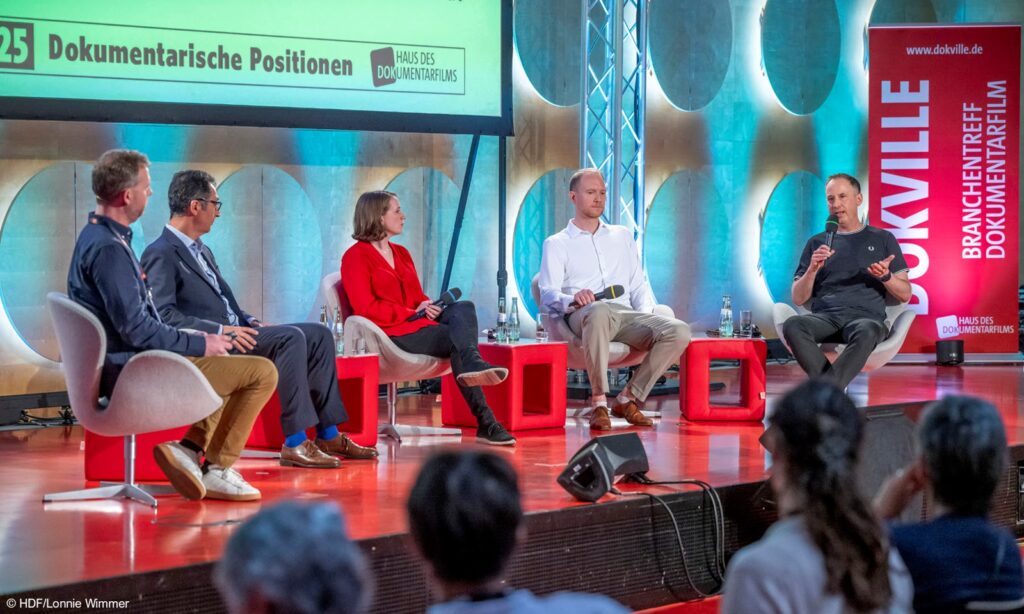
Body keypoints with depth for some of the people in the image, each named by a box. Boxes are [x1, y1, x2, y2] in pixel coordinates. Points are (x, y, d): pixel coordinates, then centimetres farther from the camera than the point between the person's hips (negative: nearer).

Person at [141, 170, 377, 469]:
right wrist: (220, 331, -25)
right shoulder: (160, 255, -10)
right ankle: (295, 443, -27)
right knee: (290, 337, -27)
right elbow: (164, 316, -20)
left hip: (231, 332, 10)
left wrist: (249, 322, 5)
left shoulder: (202, 252, 22)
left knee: (317, 334, 1)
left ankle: (328, 435, 1)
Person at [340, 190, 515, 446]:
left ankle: (473, 364, -48)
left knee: (464, 307, -24)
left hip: (419, 322, 7)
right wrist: (413, 313, -16)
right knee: (456, 338, -29)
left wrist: (428, 307, -5)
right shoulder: (355, 257, -1)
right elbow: (367, 307, -11)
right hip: (390, 332, -7)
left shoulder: (401, 253, 24)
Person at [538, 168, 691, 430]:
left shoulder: (622, 236, 29)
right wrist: (573, 298, -22)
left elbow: (639, 284, 23)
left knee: (679, 331, -25)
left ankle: (629, 399, -14)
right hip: (583, 316, -4)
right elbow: (548, 295, 2)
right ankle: (599, 402, -35)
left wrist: (645, 315, 1)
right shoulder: (557, 244, 16)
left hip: (625, 314, 4)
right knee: (600, 311, -43)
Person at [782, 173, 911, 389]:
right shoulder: (817, 243, 24)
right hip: (825, 316, 2)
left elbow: (905, 295, 16)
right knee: (792, 325, -35)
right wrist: (813, 270, 0)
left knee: (866, 333, -42)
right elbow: (798, 298, 19)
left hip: (867, 317, -2)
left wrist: (885, 276, -4)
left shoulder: (882, 239, 19)